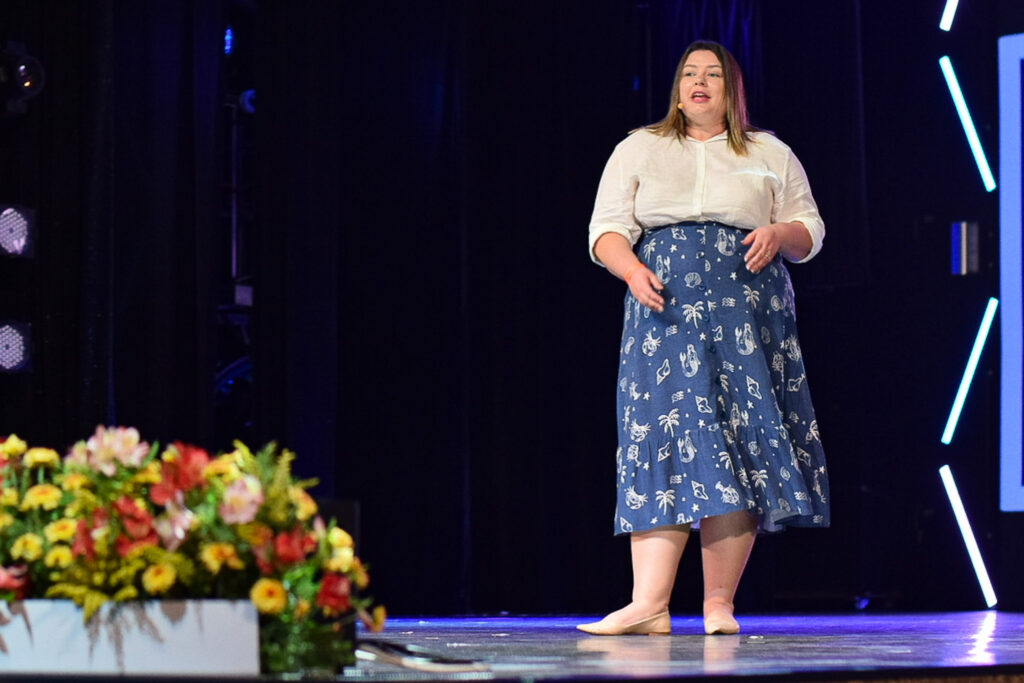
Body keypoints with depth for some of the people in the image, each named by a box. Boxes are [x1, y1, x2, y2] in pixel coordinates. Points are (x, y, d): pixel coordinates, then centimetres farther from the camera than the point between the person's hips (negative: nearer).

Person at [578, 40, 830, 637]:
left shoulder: (772, 156, 16)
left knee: (741, 445, -8)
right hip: (665, 312, 0)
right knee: (663, 440, -11)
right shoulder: (638, 151, 15)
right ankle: (650, 605, -17)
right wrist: (633, 270, -12)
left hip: (748, 314, 1)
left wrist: (778, 234, -7)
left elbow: (811, 231, 17)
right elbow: (607, 230, 8)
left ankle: (720, 604, -6)